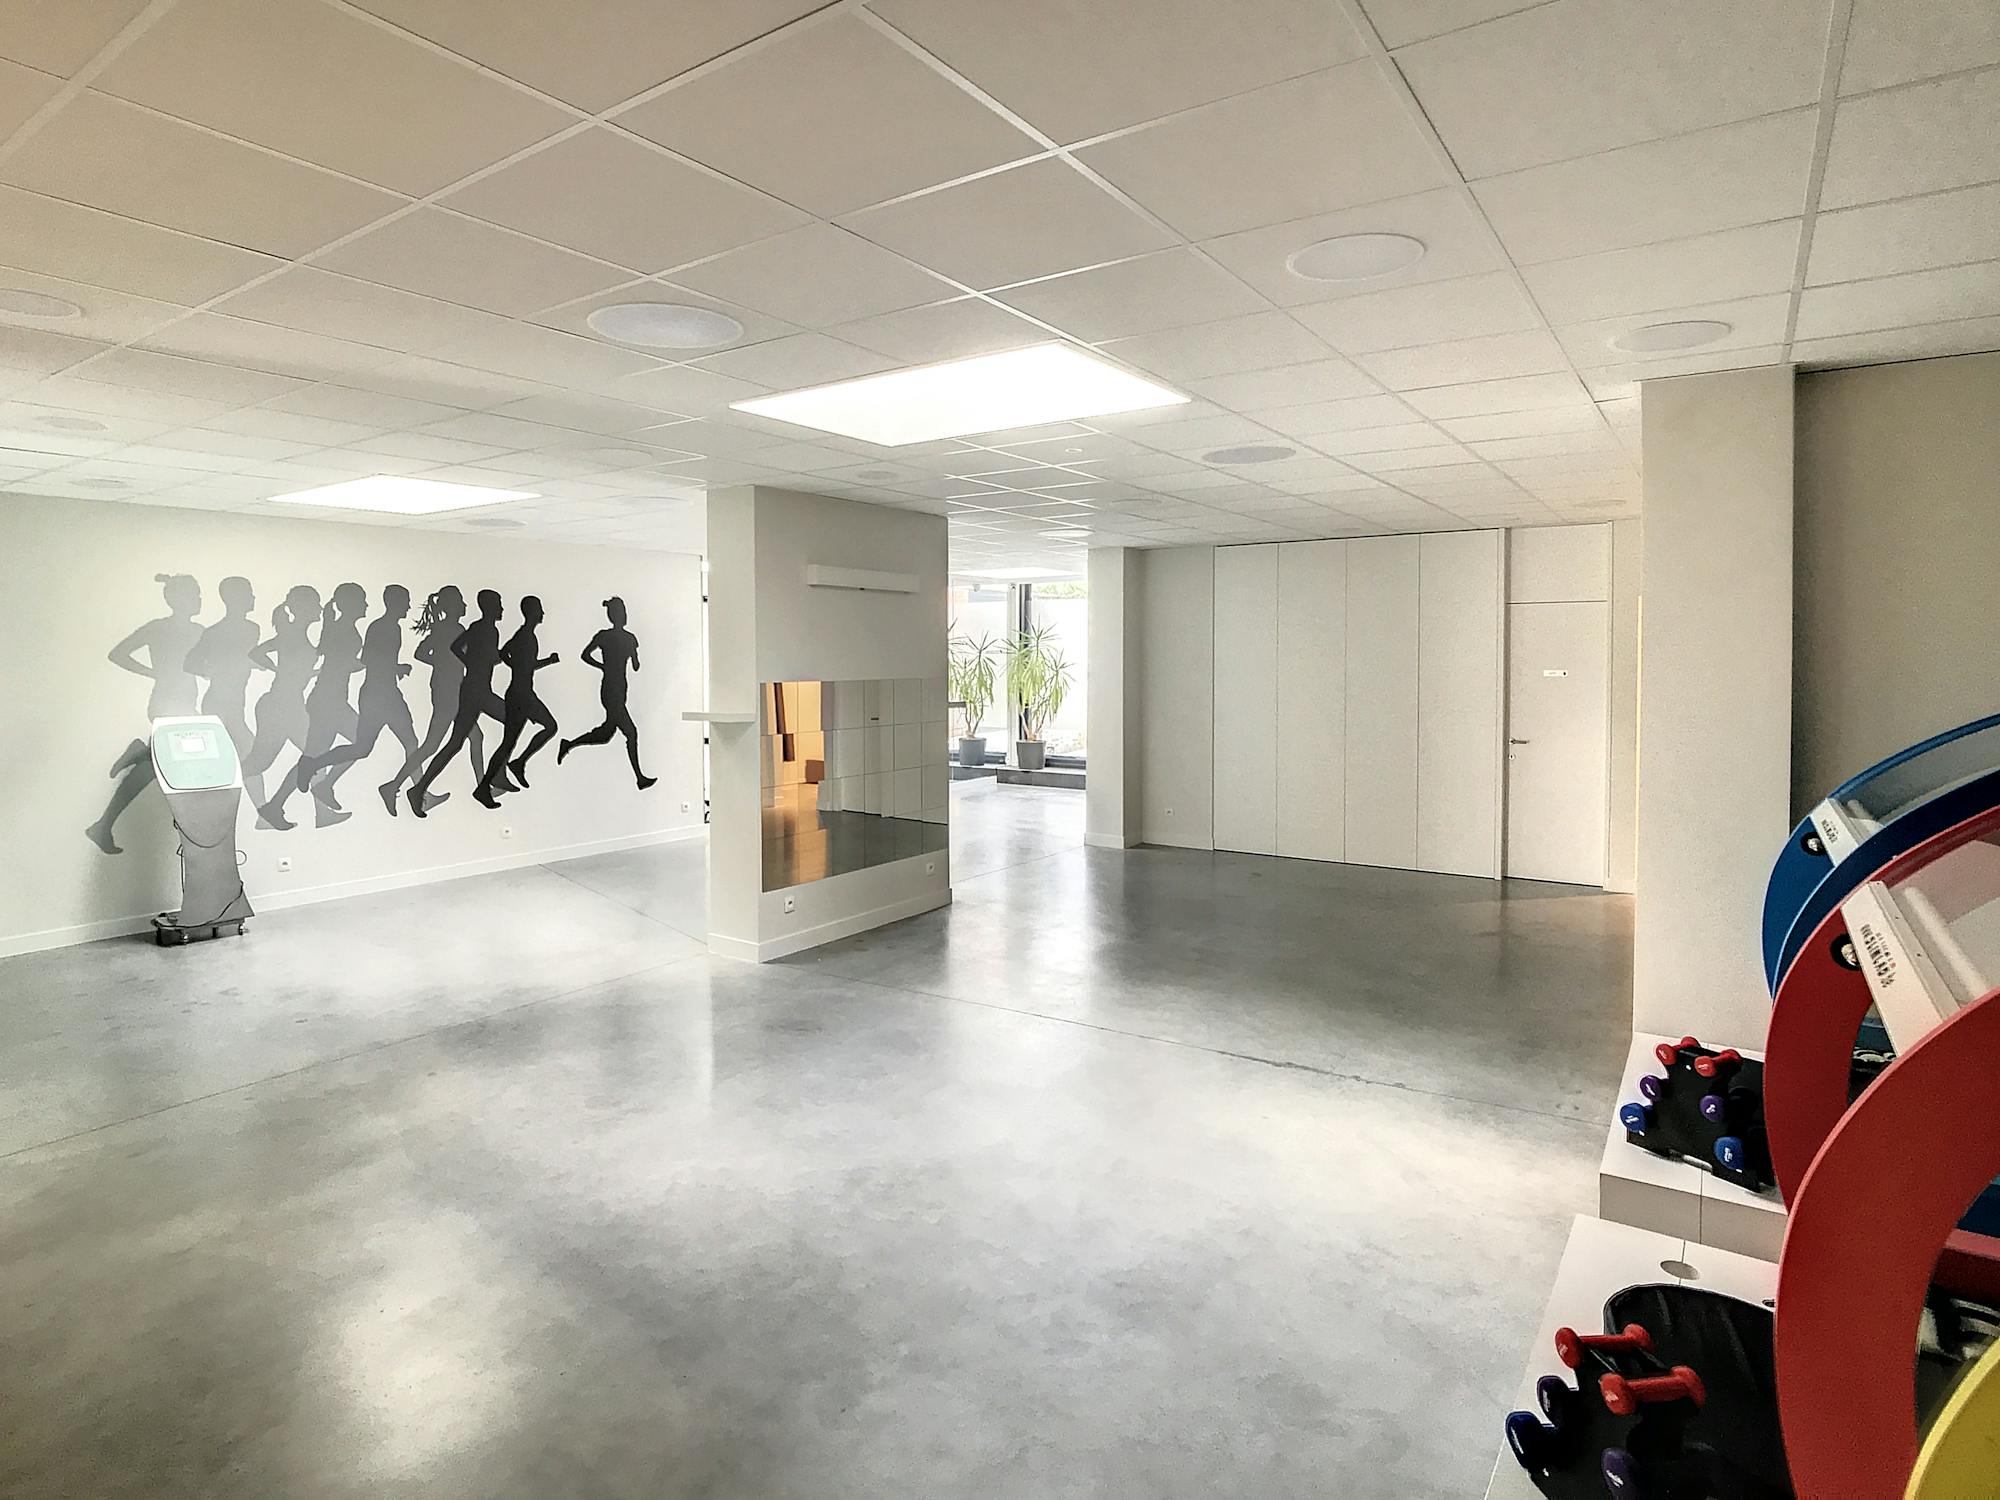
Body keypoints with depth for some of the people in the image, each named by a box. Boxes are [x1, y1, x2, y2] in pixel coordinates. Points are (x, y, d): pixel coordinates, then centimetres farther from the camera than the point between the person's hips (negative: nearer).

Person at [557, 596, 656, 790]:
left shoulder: (630, 638, 8)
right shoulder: (603, 636, -5)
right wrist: (605, 667, 4)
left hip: (620, 689, 7)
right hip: (610, 690, -7)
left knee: (606, 733, 13)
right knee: (631, 732, -8)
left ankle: (568, 745, 28)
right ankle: (639, 778, -3)